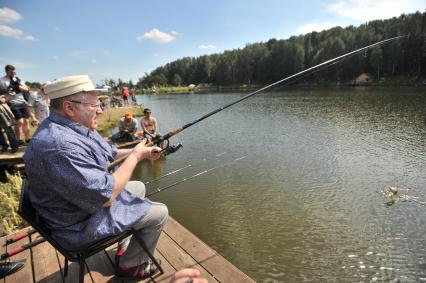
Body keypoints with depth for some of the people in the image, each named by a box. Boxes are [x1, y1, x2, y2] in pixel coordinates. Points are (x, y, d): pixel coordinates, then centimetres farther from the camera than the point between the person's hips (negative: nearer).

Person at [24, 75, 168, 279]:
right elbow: (106, 196, -32)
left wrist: (140, 151, -1)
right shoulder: (60, 145, -34)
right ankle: (129, 265, 20)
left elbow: (109, 153, 12)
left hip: (94, 195, 10)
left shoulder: (78, 127, -2)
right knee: (159, 213, -4)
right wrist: (135, 156, -22)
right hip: (80, 225, -10)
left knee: (138, 187, 24)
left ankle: (125, 245, 32)